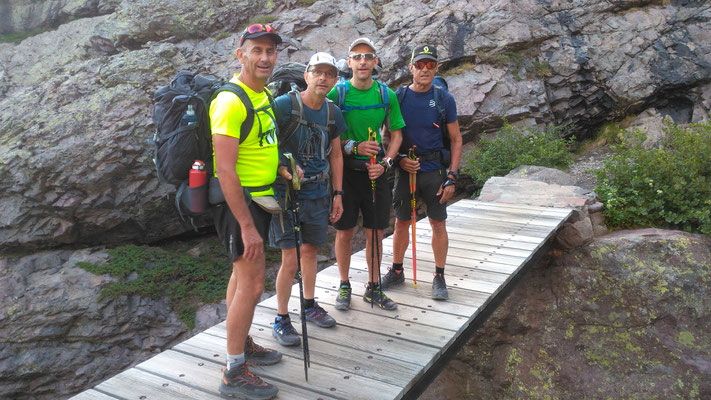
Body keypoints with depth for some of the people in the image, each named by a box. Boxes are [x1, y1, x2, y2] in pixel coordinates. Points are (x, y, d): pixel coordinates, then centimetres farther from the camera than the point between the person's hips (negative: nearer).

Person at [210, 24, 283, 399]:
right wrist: (247, 226, -25)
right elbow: (226, 171, -25)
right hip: (238, 202, -9)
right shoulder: (231, 101, -20)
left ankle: (241, 343, 35)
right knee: (252, 283, -7)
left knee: (243, 274, 19)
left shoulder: (264, 95, 10)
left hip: (257, 198, 10)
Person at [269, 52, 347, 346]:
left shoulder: (333, 112, 6)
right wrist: (284, 166, -26)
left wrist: (337, 194, 13)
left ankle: (309, 305, 35)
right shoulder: (284, 105, -12)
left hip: (318, 192, 5)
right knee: (290, 260, -6)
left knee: (310, 250, 16)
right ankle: (281, 319, 12)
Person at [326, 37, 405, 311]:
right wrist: (354, 147, -17)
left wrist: (385, 163, -6)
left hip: (375, 172, 2)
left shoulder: (386, 95, 3)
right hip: (345, 169, -2)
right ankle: (344, 286, 23)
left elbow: (396, 134, 9)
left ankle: (373, 288, 24)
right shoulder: (337, 93, -4)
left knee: (375, 232, 8)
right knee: (344, 232, 6)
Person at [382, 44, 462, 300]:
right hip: (405, 169, 1)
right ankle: (396, 272, 24)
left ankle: (439, 278, 15)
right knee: (401, 222, 8)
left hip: (435, 170, -1)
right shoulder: (398, 97, 3)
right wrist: (399, 159, -8)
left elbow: (456, 140, 2)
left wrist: (451, 177, -6)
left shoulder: (444, 99, -1)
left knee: (438, 223, 3)